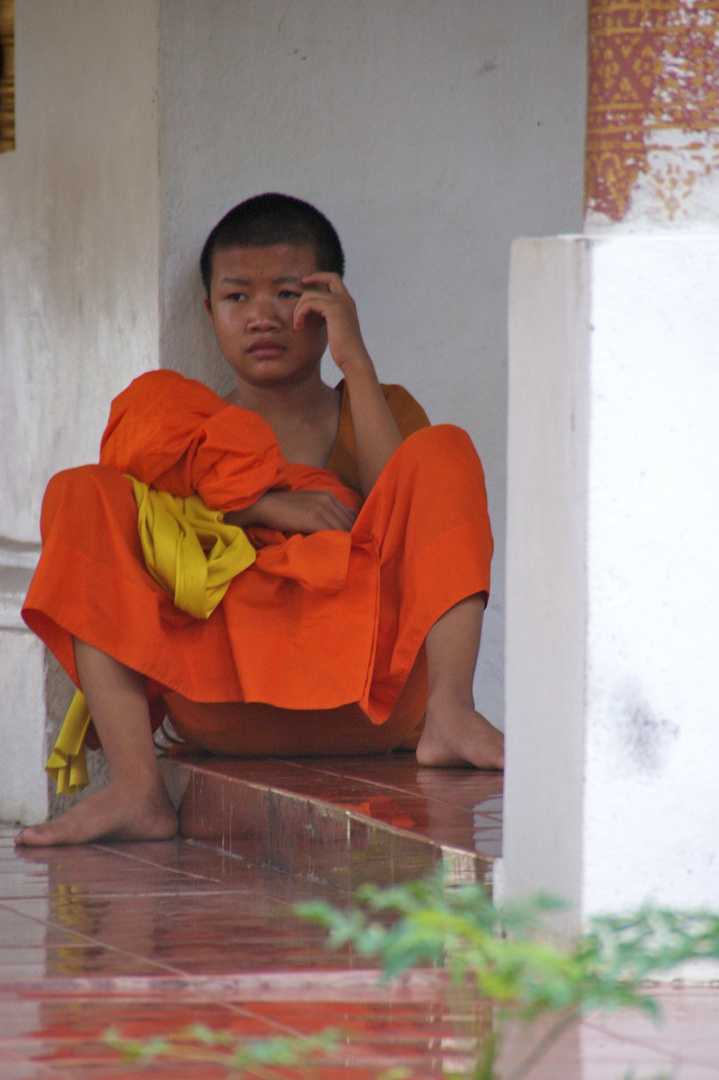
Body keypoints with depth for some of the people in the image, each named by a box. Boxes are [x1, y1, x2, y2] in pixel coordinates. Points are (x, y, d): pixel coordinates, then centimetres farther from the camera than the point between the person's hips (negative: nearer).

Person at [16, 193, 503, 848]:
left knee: (445, 450, -12)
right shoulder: (186, 426, 24)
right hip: (220, 708, 1)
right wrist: (260, 506, -8)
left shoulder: (375, 412, 22)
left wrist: (355, 360, 0)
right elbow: (138, 537, 5)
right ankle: (136, 788, -30)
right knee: (80, 494, -13)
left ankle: (450, 715, -31)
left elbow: (404, 508, -1)